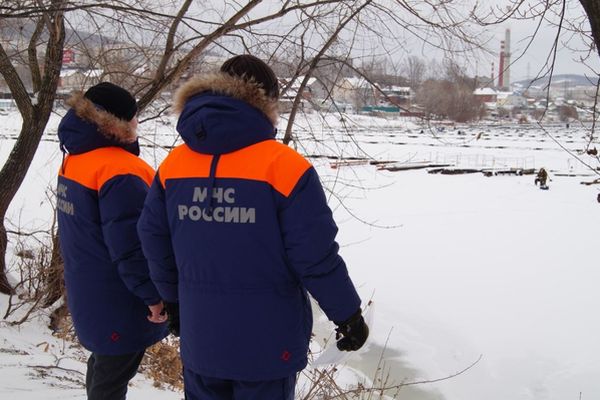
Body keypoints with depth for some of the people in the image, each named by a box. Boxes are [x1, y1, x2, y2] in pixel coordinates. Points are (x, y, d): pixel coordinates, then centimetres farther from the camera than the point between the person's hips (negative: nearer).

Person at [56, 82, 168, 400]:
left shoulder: (75, 158, 6)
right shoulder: (119, 170, -25)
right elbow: (129, 243, -27)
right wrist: (153, 293, -19)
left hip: (89, 292, 9)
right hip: (119, 301, -9)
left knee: (104, 364, 26)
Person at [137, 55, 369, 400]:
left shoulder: (174, 164, -1)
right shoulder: (285, 167, -18)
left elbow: (154, 242, 6)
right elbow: (317, 257, -17)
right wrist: (348, 315, -3)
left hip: (199, 338, 5)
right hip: (267, 341, -4)